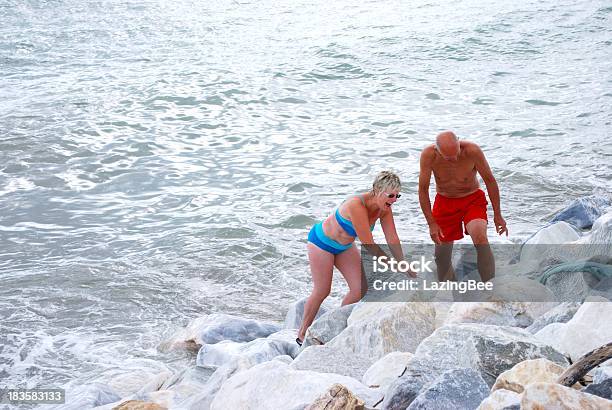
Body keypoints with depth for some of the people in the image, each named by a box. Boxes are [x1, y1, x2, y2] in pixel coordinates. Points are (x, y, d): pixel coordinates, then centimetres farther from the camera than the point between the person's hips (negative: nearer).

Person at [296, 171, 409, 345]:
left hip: (344, 246, 7)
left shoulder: (384, 208, -16)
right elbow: (368, 244, -34)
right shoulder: (357, 205, -38)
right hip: (322, 241, -7)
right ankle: (302, 334, 17)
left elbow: (393, 240, -10)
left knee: (361, 288, 3)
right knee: (322, 291, -1)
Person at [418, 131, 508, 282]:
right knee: (441, 255, 3)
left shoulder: (472, 150, -26)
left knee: (480, 237, -29)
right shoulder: (428, 155, -24)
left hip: (472, 198, -2)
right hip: (444, 201, 2)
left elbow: (490, 180, -12)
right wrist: (431, 223, -13)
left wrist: (497, 215, -7)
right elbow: (423, 190, -12)